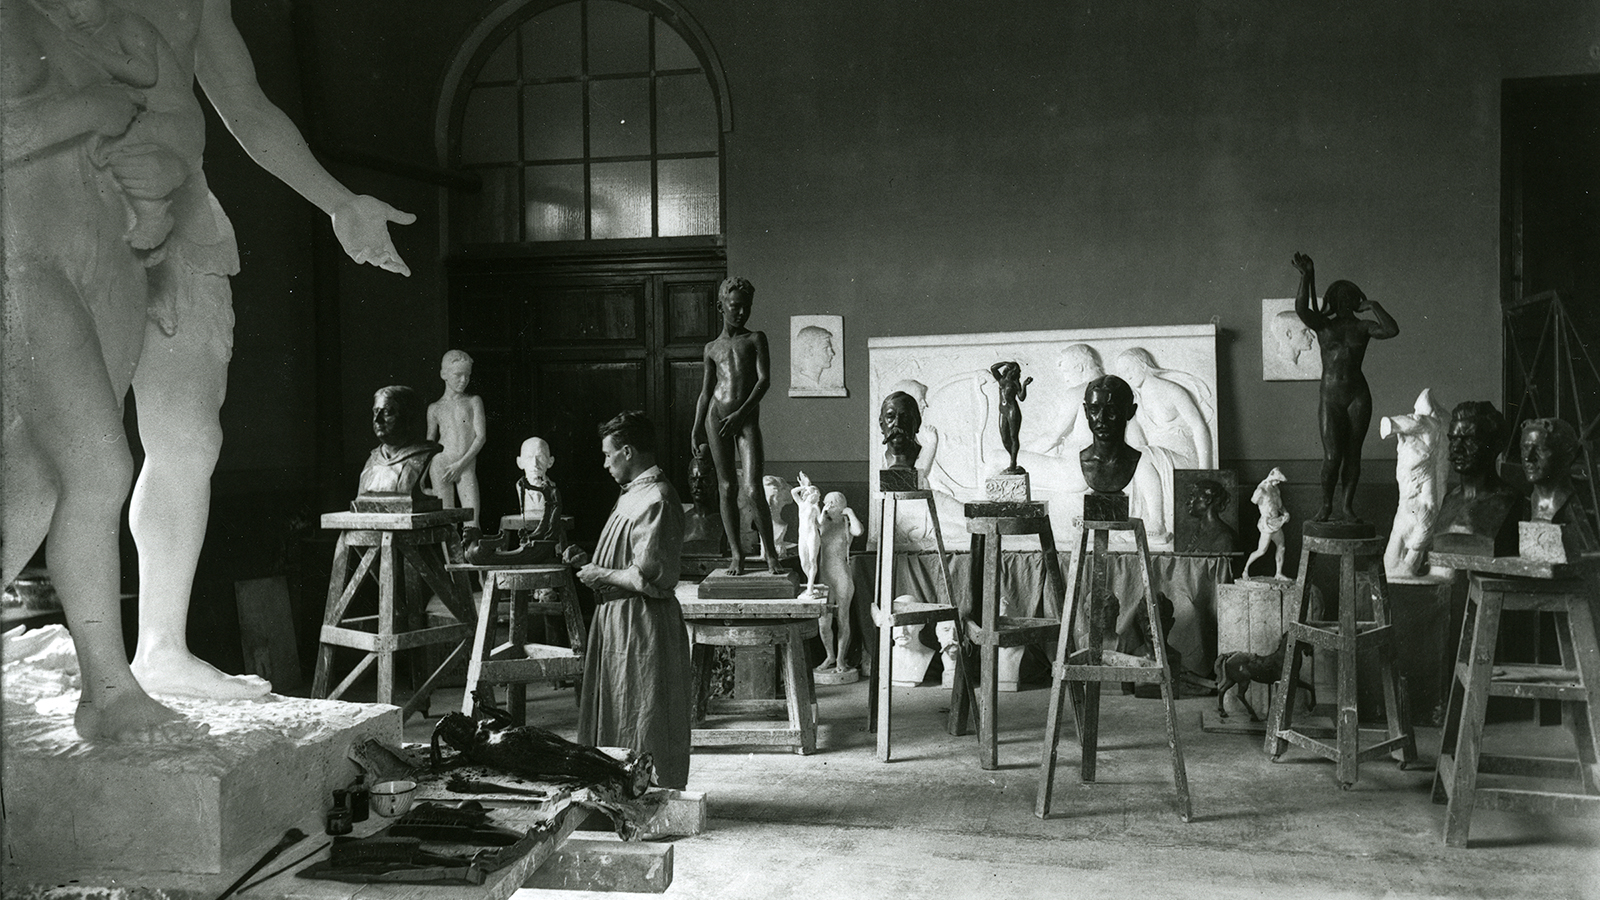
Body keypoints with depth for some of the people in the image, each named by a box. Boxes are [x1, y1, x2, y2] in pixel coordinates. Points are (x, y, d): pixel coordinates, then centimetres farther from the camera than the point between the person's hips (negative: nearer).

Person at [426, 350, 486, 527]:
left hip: (467, 468, 0)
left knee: (472, 521, -9)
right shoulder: (435, 408, 10)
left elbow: (481, 436, 0)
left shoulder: (474, 401, 7)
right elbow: (429, 444, 16)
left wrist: (461, 464, -8)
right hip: (440, 467, 0)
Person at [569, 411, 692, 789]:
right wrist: (589, 561, 10)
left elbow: (646, 576, -25)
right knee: (614, 714, 16)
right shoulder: (634, 495, 14)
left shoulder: (655, 500, -19)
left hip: (643, 626, -10)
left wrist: (601, 575, -13)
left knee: (644, 723, -1)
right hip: (618, 618, 10)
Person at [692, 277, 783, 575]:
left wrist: (741, 413, -12)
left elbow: (765, 379, -1)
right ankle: (736, 553, 9)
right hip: (717, 417, 2)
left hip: (748, 419, -2)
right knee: (726, 488, 2)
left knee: (753, 489, -11)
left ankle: (770, 553, 0)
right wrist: (696, 429, 11)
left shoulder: (756, 338, 9)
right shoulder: (712, 348, 15)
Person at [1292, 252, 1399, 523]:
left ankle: (1347, 507, 9)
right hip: (1329, 396, -1)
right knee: (1332, 456, -8)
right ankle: (1326, 507, 6)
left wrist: (1373, 307, -6)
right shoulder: (1323, 326, 5)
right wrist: (1306, 277, -20)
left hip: (1358, 396, 1)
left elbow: (1391, 330, -8)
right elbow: (1301, 309, -13)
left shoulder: (1362, 327, 8)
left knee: (1352, 453, 2)